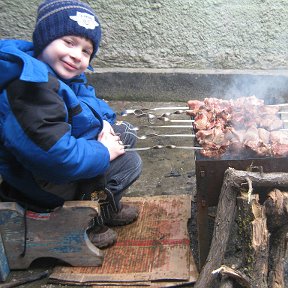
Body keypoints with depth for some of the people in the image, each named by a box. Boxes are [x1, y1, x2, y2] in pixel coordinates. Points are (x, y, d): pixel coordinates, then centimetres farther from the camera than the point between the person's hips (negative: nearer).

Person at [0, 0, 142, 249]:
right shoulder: (31, 87, -32)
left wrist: (104, 123, -8)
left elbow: (92, 102, 14)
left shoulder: (58, 74, -1)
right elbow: (56, 157, -37)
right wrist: (105, 153, -22)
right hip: (43, 185, -10)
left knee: (125, 133, 14)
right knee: (129, 163, -12)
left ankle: (107, 205, 20)